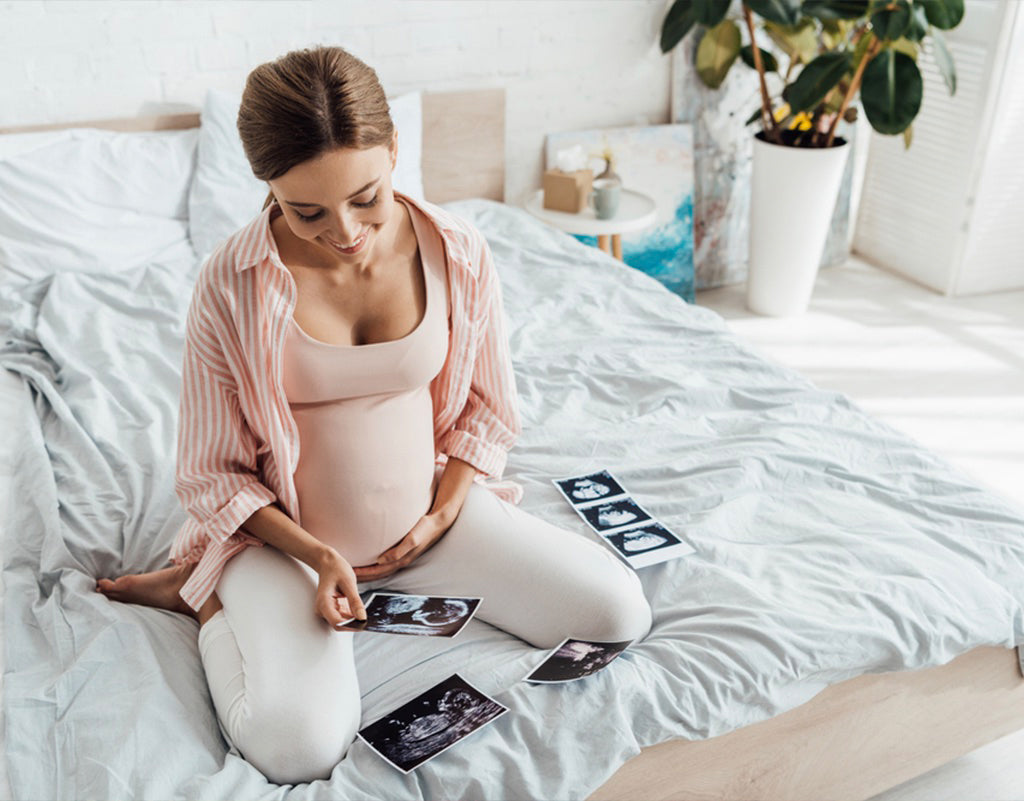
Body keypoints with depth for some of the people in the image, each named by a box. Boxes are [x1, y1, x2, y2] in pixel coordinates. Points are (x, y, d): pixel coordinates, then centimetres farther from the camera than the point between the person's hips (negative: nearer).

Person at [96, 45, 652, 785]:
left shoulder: (458, 253, -10)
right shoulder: (232, 283, -17)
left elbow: (487, 410, 4)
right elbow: (213, 472, -7)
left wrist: (442, 515, -9)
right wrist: (314, 554, -20)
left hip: (432, 509, 4)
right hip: (286, 533, -3)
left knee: (621, 613, -6)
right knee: (301, 745, -27)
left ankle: (415, 578, 10)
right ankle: (206, 596, 4)